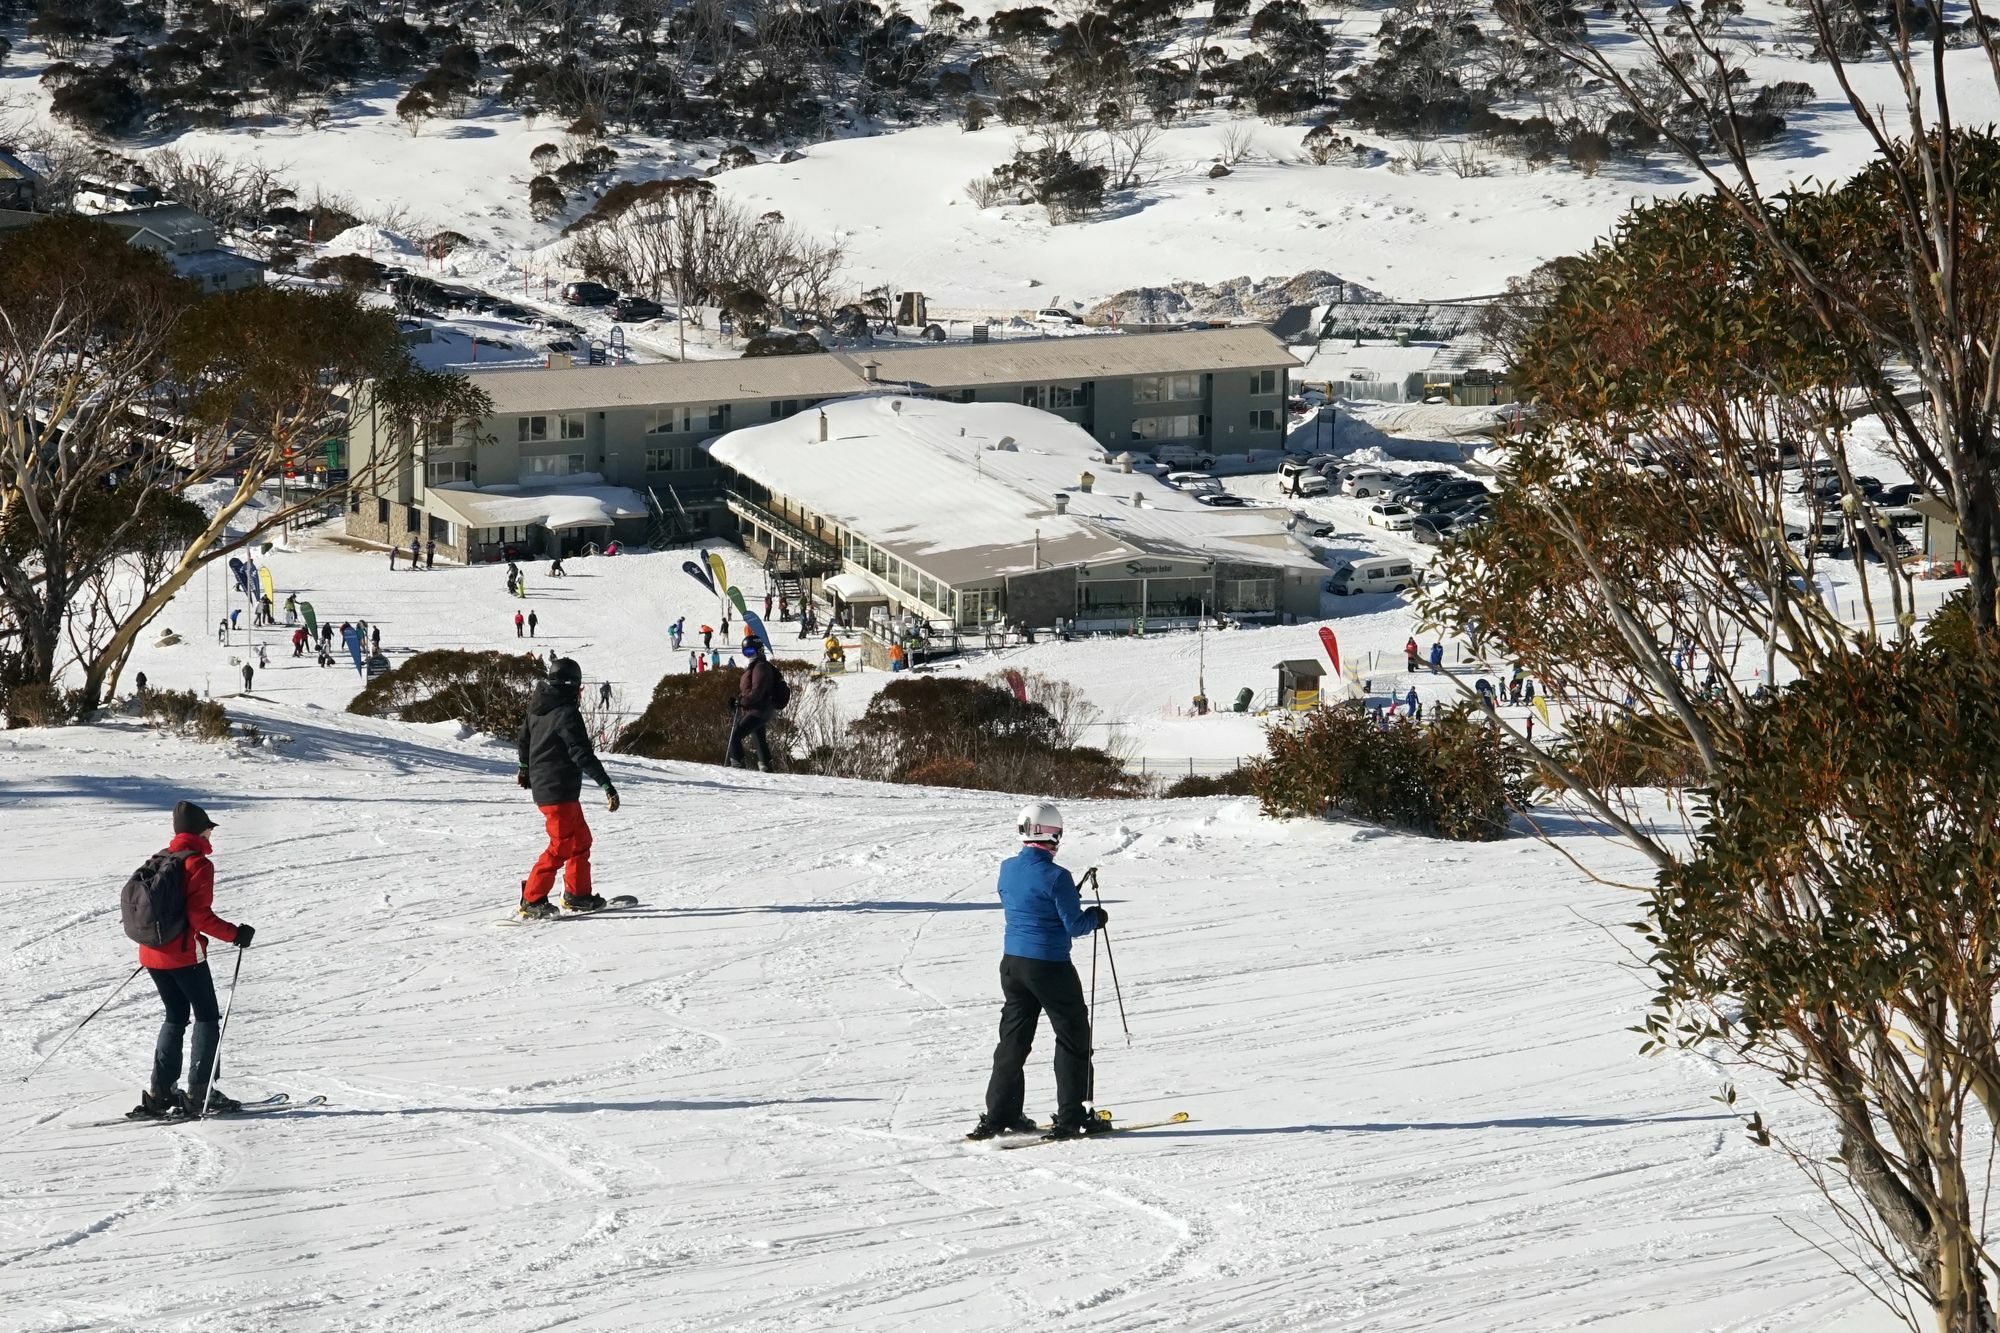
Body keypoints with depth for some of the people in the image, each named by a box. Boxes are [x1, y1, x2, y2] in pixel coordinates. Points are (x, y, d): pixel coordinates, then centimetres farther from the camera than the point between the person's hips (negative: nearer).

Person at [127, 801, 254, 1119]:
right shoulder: (198, 864, -12)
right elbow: (199, 916, -19)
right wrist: (235, 934, -11)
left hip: (151, 953, 7)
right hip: (183, 954, -7)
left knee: (176, 1017, 18)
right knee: (207, 1017, 5)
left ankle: (160, 1092, 10)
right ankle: (199, 1093, -2)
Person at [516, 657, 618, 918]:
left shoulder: (538, 707, 8)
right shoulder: (567, 714, -20)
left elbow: (525, 736, 24)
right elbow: (582, 754, -26)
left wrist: (525, 767, 42)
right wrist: (607, 785, -28)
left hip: (542, 785, 9)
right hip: (559, 790, -9)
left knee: (580, 840, 18)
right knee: (561, 846, -6)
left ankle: (577, 894, 24)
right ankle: (532, 900, -6)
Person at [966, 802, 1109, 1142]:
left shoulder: (1008, 869, 2)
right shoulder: (1055, 877, -18)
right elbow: (1074, 924, -15)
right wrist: (1096, 918, 6)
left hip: (1012, 963, 6)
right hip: (1050, 967, -6)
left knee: (1013, 1038, 15)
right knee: (1073, 1037, 6)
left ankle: (999, 1115, 15)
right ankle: (1070, 1118, 4)